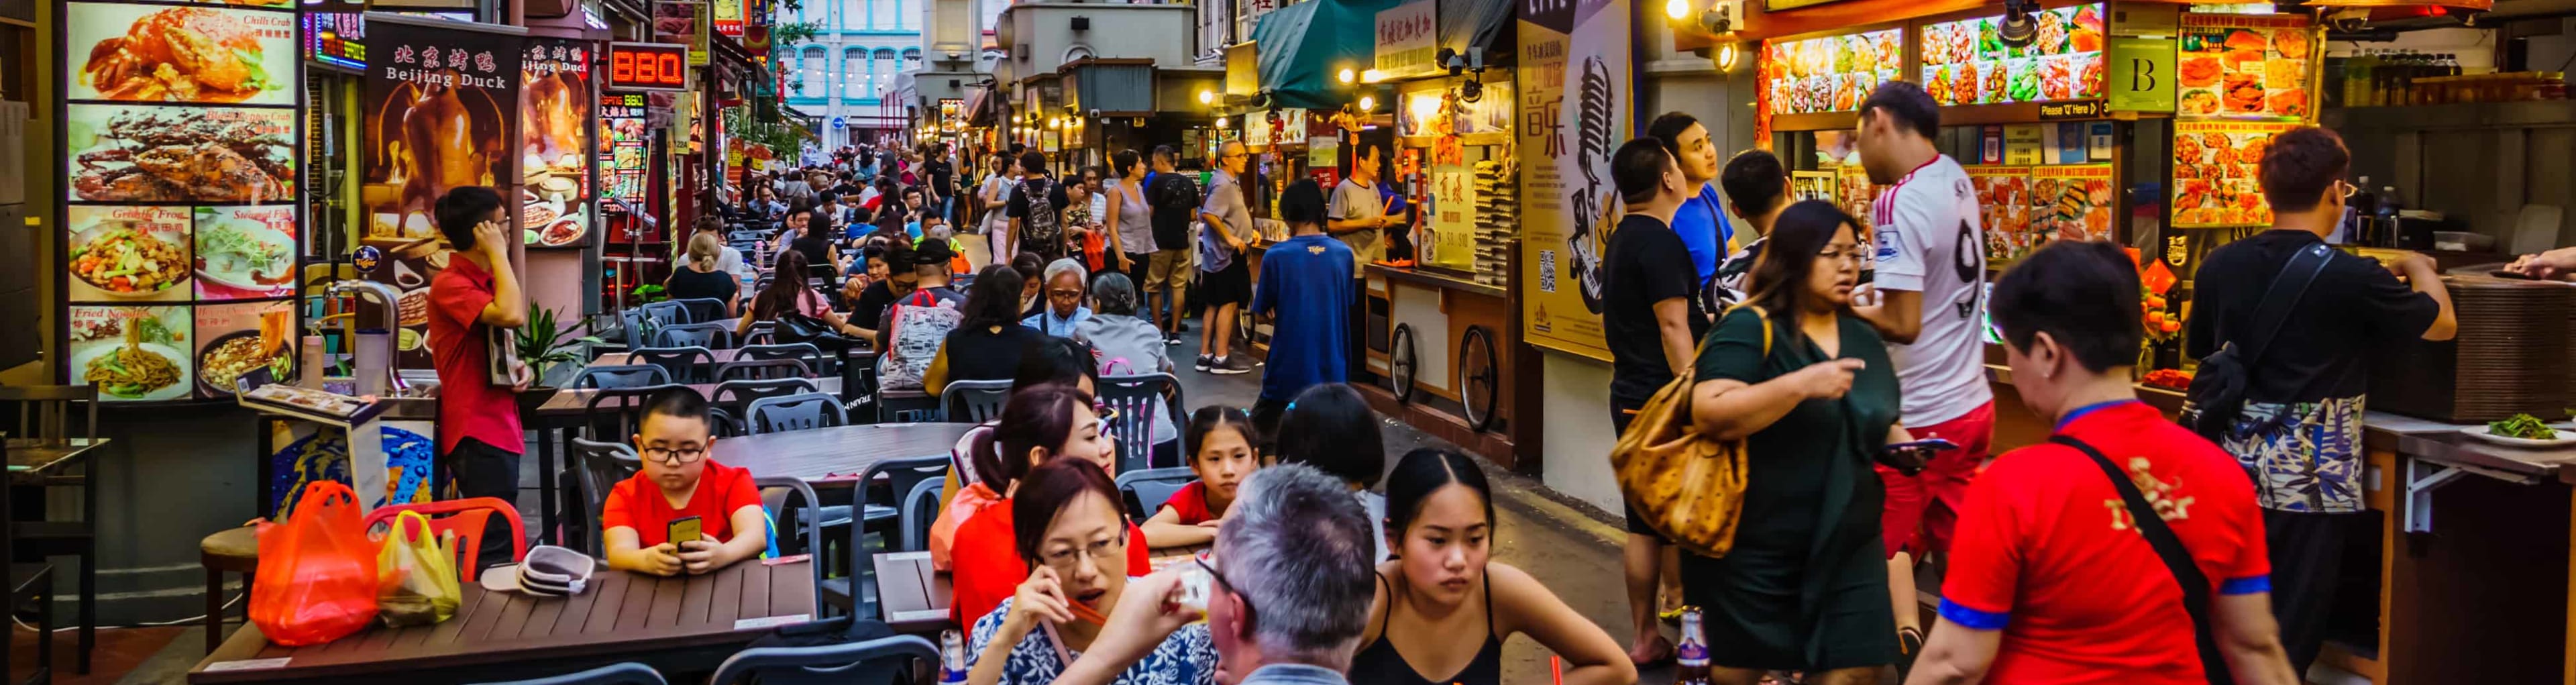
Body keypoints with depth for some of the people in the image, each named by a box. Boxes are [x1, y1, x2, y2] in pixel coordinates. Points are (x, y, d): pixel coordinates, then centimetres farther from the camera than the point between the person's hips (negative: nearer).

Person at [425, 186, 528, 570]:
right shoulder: (450, 285, -14)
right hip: (478, 435, -10)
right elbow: (512, 316, -31)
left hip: (500, 428, 10)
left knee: (498, 543, 15)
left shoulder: (486, 280, 16)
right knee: (495, 550, -11)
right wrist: (499, 254, -18)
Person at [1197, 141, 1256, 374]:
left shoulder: (1233, 183, 16)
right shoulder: (1223, 184, -17)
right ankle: (1221, 359, -4)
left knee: (1214, 305, 11)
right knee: (1229, 303, -7)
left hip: (1229, 252, 10)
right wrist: (1230, 238, -27)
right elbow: (1208, 214, -28)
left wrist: (1247, 232, 16)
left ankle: (1205, 355, 15)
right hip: (1227, 253, -10)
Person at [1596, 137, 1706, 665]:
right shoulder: (1660, 242, -15)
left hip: (1631, 397, 9)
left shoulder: (1621, 241, 15)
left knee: (1644, 523, 12)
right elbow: (1673, 328, -21)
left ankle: (1645, 638, 18)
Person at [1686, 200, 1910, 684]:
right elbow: (1709, 415, -24)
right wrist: (1800, 385, -29)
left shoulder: (1864, 339, 11)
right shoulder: (1749, 328, -11)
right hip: (1754, 550, -6)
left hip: (1848, 547, 6)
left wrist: (1900, 442, 2)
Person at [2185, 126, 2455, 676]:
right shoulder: (2352, 278, -14)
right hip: (2306, 479, -5)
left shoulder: (2219, 266, -1)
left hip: (2234, 468, 5)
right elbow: (2443, 324, 4)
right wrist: (2418, 269, 23)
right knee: (2289, 636, 5)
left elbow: (2197, 350, 15)